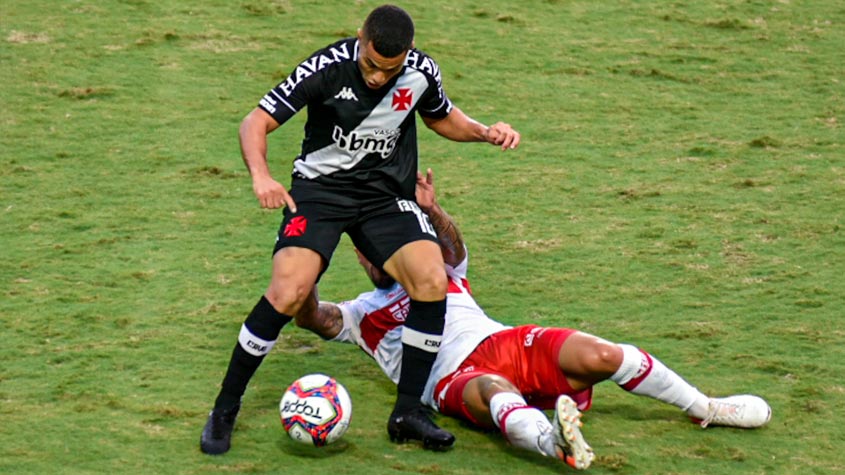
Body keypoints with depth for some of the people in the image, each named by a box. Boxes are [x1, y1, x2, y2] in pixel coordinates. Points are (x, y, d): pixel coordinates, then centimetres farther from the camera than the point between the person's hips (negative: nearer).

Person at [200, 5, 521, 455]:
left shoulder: (422, 72, -7)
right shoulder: (328, 67, -18)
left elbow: (442, 117, 17)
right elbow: (256, 121, -16)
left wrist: (485, 132, -2)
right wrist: (261, 175, -34)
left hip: (386, 193, 3)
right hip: (320, 186, -3)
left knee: (432, 281, -20)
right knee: (288, 292, -24)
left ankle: (407, 411, -5)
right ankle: (224, 410, -5)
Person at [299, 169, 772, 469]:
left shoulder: (437, 275, 31)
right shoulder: (360, 313, 27)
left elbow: (453, 249, 6)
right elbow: (314, 318, 6)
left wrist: (432, 211, -15)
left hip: (503, 341, 4)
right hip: (453, 378, -4)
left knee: (599, 355, -18)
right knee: (497, 393, -41)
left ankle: (706, 407, -1)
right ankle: (553, 443, -75)